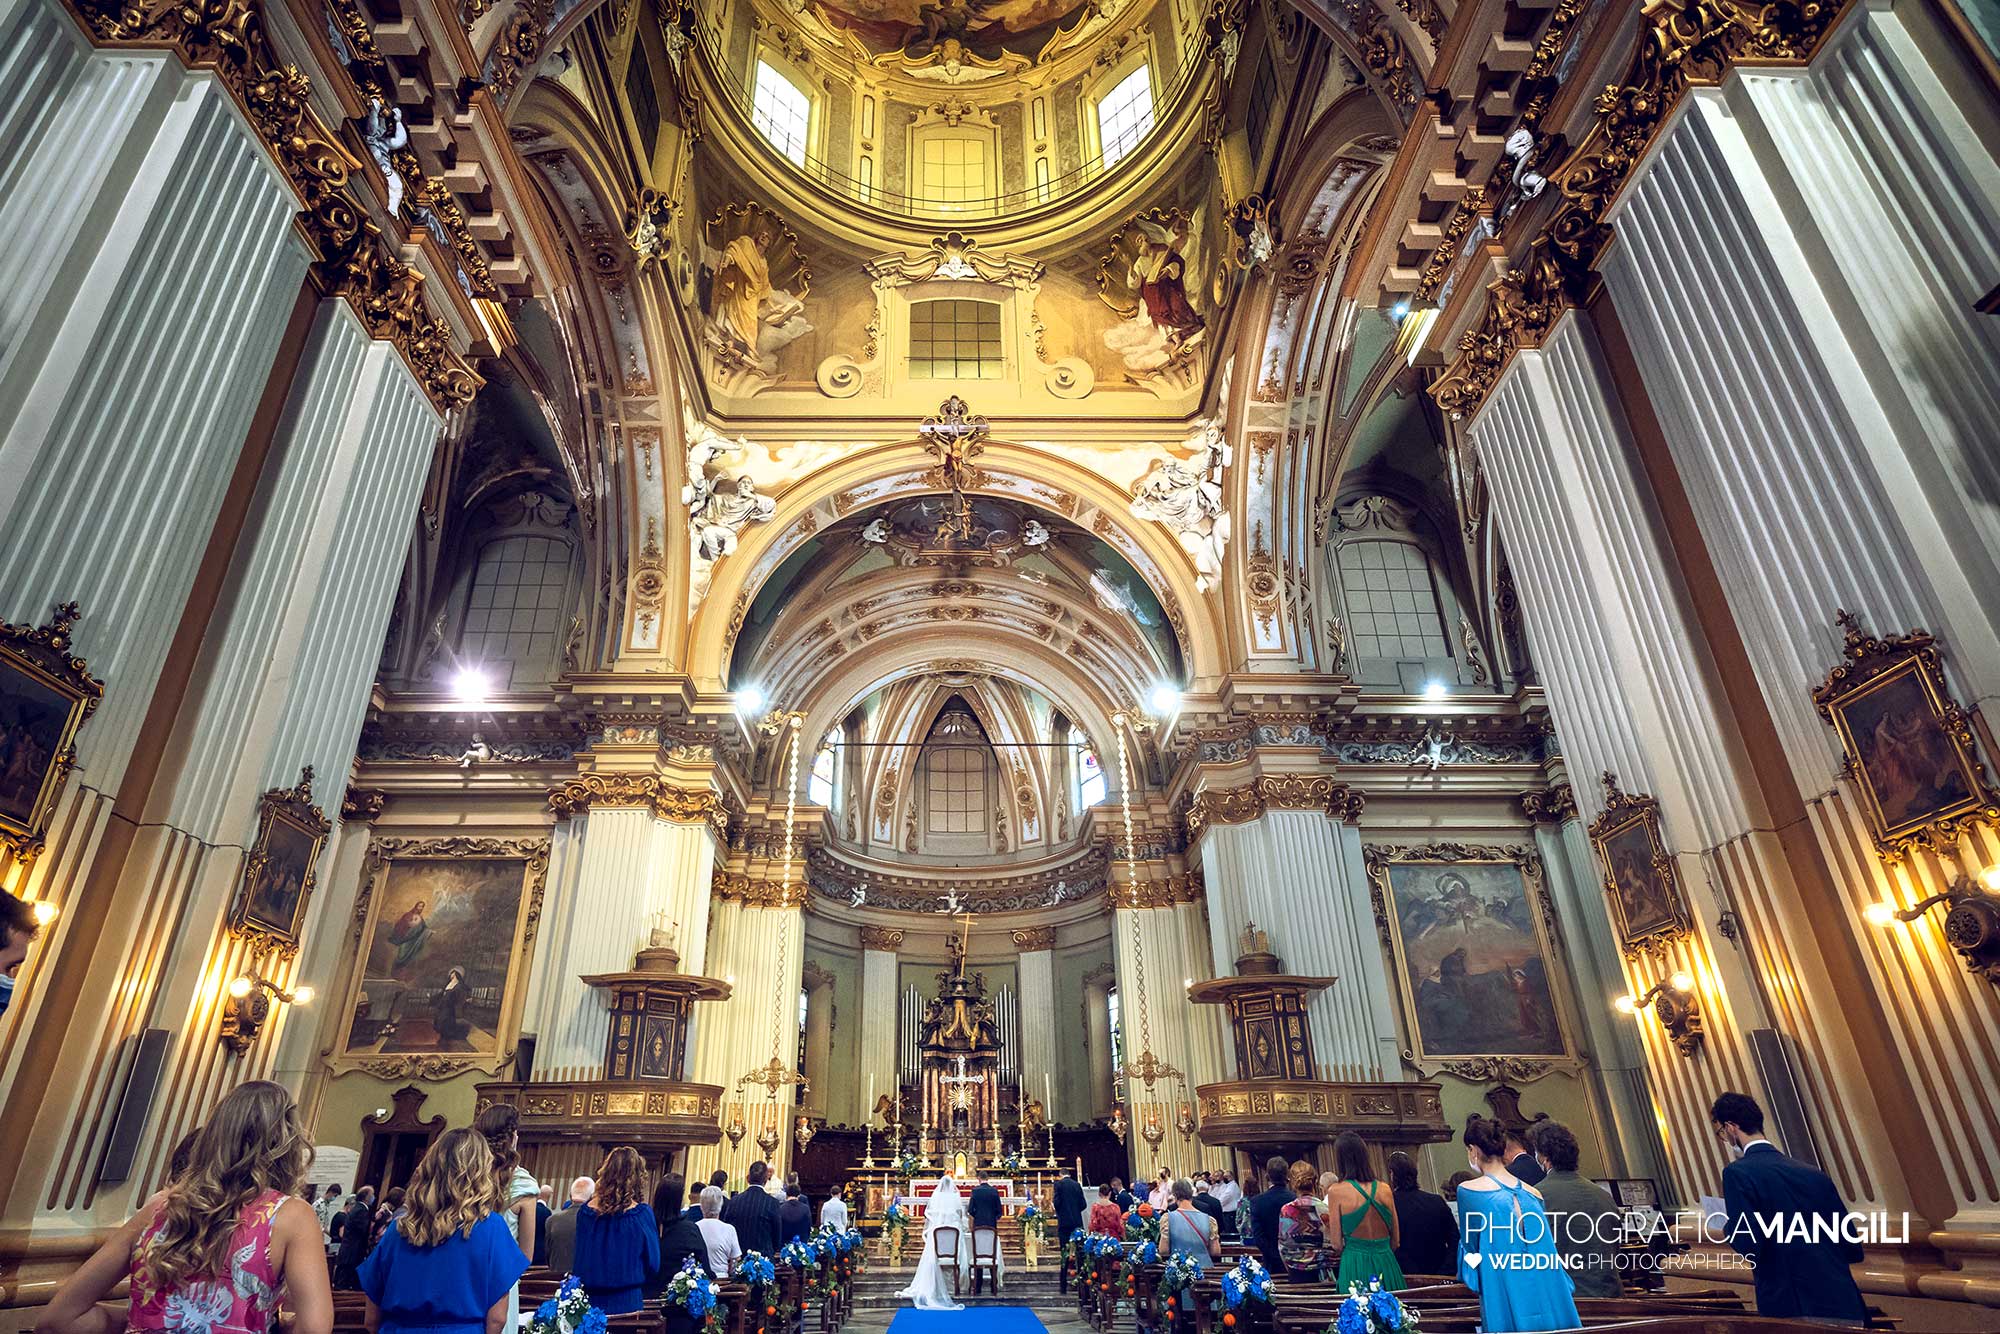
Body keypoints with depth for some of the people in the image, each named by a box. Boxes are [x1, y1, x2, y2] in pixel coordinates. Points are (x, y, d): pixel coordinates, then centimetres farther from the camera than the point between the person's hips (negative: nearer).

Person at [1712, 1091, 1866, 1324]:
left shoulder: (1738, 1173, -9)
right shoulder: (1814, 1174, 10)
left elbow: (1749, 1247, -16)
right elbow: (1854, 1251, 11)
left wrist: (1728, 1224, 4)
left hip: (1797, 1313, -6)